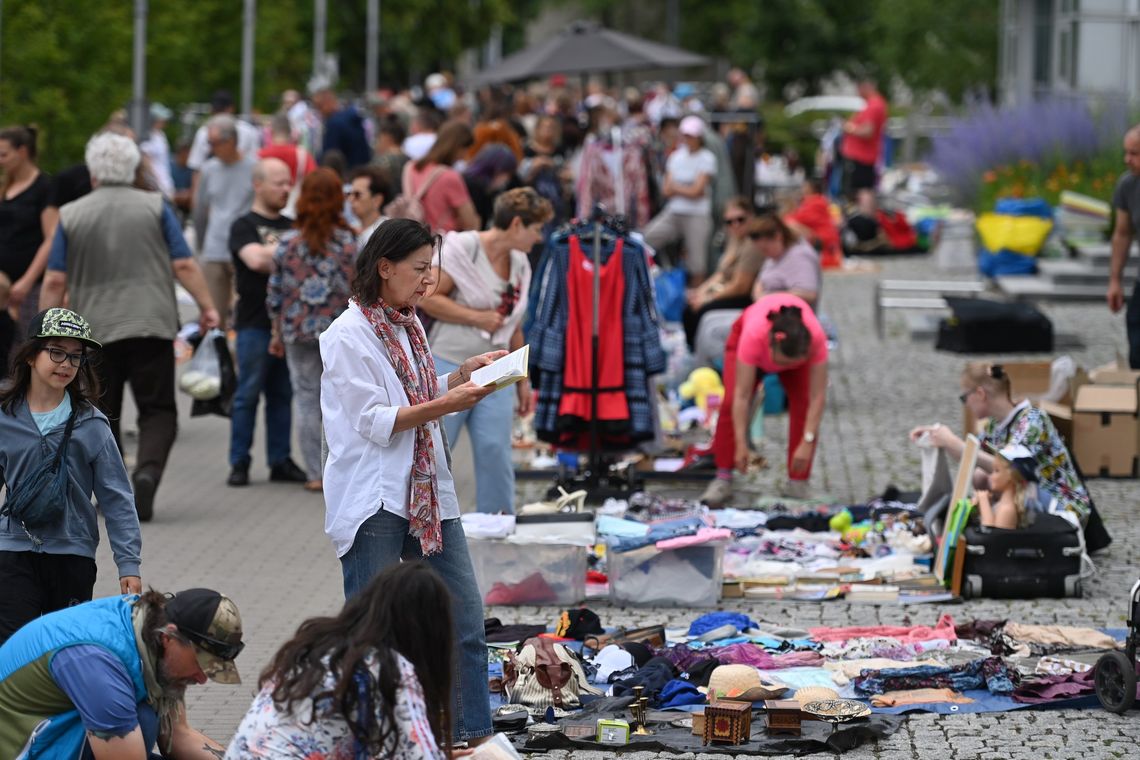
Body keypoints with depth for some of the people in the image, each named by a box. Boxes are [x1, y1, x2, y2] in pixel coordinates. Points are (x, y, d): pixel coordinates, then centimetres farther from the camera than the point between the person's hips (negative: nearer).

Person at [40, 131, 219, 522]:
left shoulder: (71, 215, 3)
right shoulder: (154, 207, 2)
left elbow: (54, 281, 2)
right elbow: (184, 265, -2)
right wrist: (206, 306, 6)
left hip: (95, 331, 1)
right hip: (151, 326, -1)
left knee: (101, 415, 13)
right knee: (158, 410, 3)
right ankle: (147, 471, -21)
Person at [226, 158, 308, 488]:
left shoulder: (291, 226, 17)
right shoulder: (244, 226, -1)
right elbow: (255, 259, -17)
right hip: (255, 322, -5)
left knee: (283, 394, 7)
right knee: (248, 394, -2)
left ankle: (280, 460, 13)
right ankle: (239, 463, 2)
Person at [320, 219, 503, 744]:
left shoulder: (409, 326, 14)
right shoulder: (348, 336, -11)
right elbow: (374, 422, -16)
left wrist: (464, 375, 7)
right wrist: (448, 403, -21)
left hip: (428, 493, 8)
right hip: (373, 499, -8)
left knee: (464, 619, 6)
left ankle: (472, 735, 12)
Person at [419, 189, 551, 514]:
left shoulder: (520, 264, 11)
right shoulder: (463, 248, -10)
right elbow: (426, 298, -14)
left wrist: (523, 381, 18)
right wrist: (478, 317, -15)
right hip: (450, 368, -6)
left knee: (495, 453, -2)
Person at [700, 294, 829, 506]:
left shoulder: (816, 338, -42)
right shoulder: (753, 336, -45)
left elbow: (817, 397, -36)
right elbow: (742, 395, -39)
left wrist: (807, 443, -40)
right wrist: (741, 445, -39)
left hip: (796, 344, 1)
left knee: (803, 404, -18)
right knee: (731, 403, -18)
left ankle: (797, 484, -10)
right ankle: (723, 479, -10)